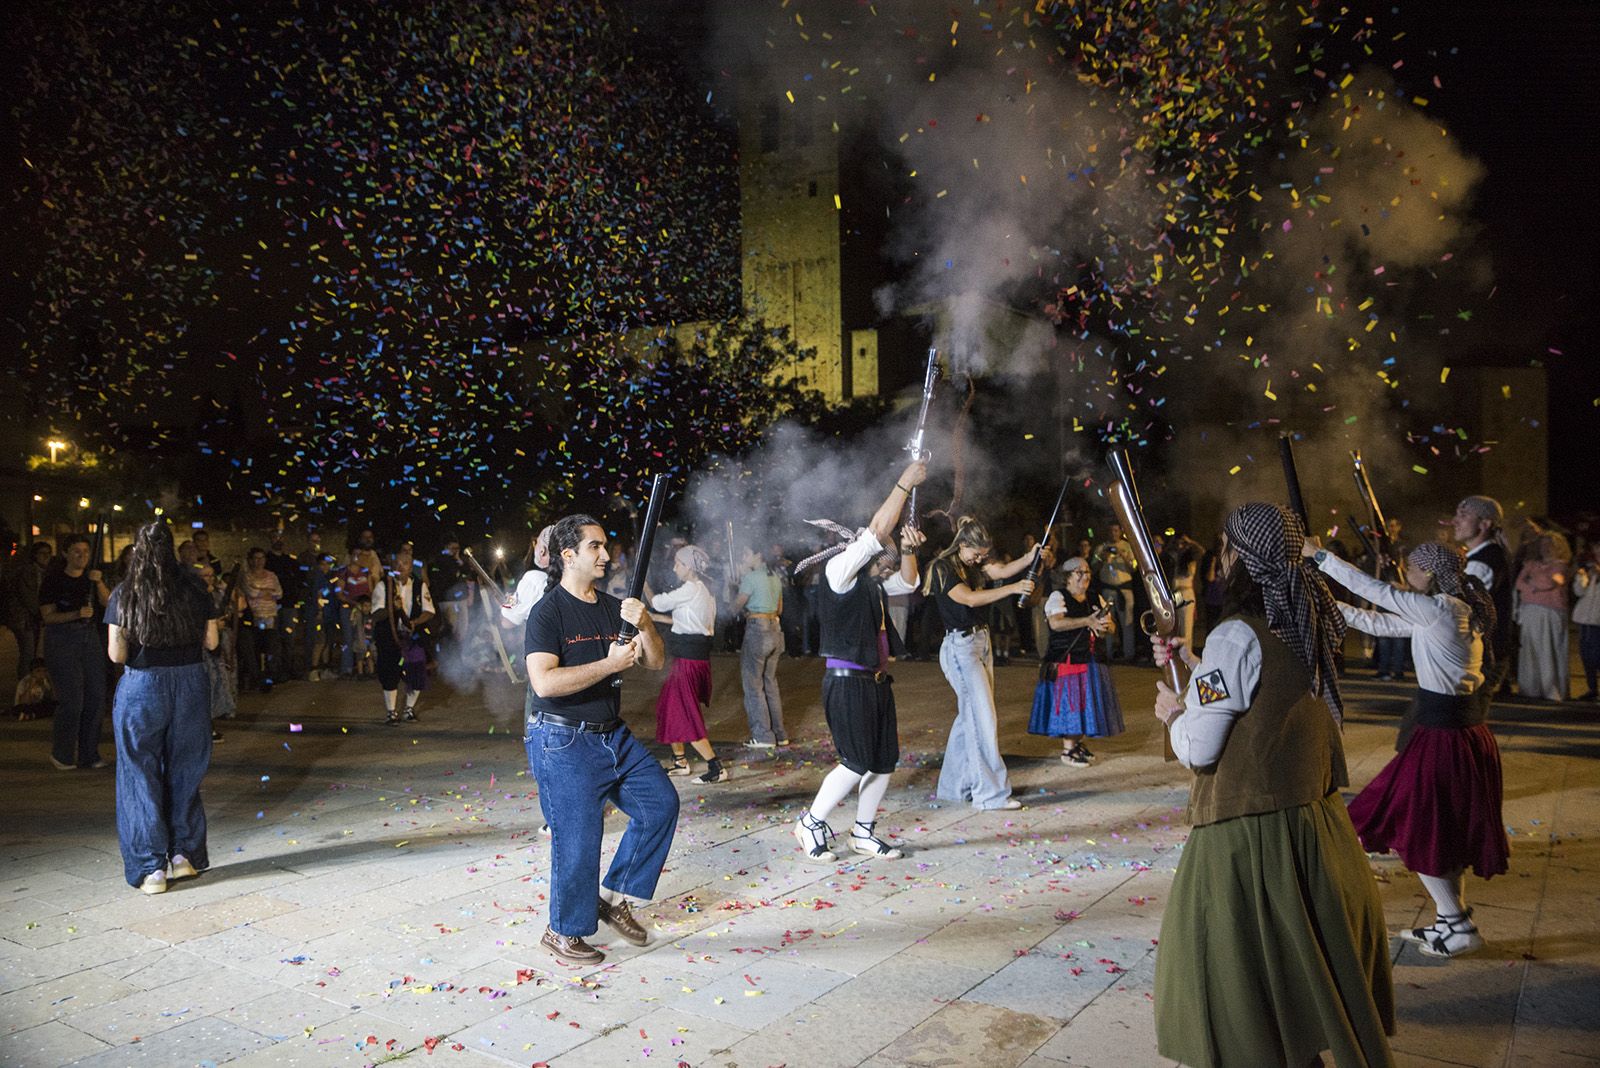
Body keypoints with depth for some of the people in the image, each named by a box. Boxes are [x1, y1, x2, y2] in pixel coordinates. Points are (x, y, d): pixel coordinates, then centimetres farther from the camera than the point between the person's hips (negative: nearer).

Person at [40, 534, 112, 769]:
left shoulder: (91, 576, 9)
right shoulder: (53, 580, -5)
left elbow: (108, 603, -4)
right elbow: (48, 616, -8)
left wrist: (99, 583, -20)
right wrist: (77, 614, -22)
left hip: (89, 636, 5)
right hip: (61, 639, -5)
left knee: (96, 696, 3)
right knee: (72, 699, -9)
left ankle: (88, 755, 13)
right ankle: (61, 754, 8)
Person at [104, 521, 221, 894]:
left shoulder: (123, 595, -5)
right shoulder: (194, 589, -2)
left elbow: (116, 654, -7)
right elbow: (211, 642, 3)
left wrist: (140, 648, 12)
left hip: (140, 687, -2)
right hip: (190, 685, 2)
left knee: (142, 775, 7)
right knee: (185, 771, 15)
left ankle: (151, 867, 8)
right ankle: (184, 854, 21)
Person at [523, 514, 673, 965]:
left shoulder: (614, 607, 9)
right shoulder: (548, 612, -12)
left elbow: (655, 663, 6)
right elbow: (544, 682, -24)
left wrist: (645, 626, -14)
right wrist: (610, 663, -24)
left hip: (613, 735, 8)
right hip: (564, 742, -7)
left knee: (661, 803, 7)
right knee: (577, 837, -2)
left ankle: (614, 896, 20)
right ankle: (563, 932, 18)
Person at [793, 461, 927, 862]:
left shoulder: (873, 581, 14)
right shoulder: (839, 569, -11)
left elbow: (908, 583, 26)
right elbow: (878, 530, -20)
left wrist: (908, 550, 6)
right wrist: (905, 483, -15)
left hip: (876, 680, 9)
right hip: (847, 681, -9)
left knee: (885, 761, 9)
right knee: (857, 762, -8)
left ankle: (864, 832, 23)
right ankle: (812, 822, 11)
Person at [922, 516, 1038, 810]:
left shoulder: (974, 564, 13)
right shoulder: (942, 568, -12)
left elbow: (1002, 570, -1)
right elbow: (970, 598, -23)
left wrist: (1032, 556, -16)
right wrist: (1012, 588, -30)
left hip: (981, 641, 9)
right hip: (960, 646, -9)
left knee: (970, 716, 11)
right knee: (983, 718, -9)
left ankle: (955, 786, 20)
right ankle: (991, 793, -4)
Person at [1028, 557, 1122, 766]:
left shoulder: (1095, 599, 13)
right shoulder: (1058, 597, -7)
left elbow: (1110, 626, 10)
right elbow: (1055, 623, -25)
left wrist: (1105, 625, -15)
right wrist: (1087, 621, -28)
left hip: (1088, 659, 7)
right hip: (1064, 659, -6)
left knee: (1084, 701, 9)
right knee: (1068, 702, -5)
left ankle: (1078, 743, 23)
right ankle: (1067, 751, 2)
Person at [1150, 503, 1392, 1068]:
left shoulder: (1236, 635, -21)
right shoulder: (1306, 623, 3)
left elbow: (1198, 749, -18)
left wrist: (1173, 713, 1)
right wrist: (1191, 662, 17)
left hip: (1251, 830, -8)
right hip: (1316, 814, 8)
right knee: (1317, 956, 23)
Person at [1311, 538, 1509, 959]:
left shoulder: (1442, 610, -19)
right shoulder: (1445, 612, 8)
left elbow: (1373, 590, -19)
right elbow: (1379, 623, 13)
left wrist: (1319, 556, -12)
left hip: (1443, 735, -9)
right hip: (1463, 730, 9)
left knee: (1417, 832, 3)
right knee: (1444, 831, 17)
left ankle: (1459, 926, 12)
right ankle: (1451, 920, 27)